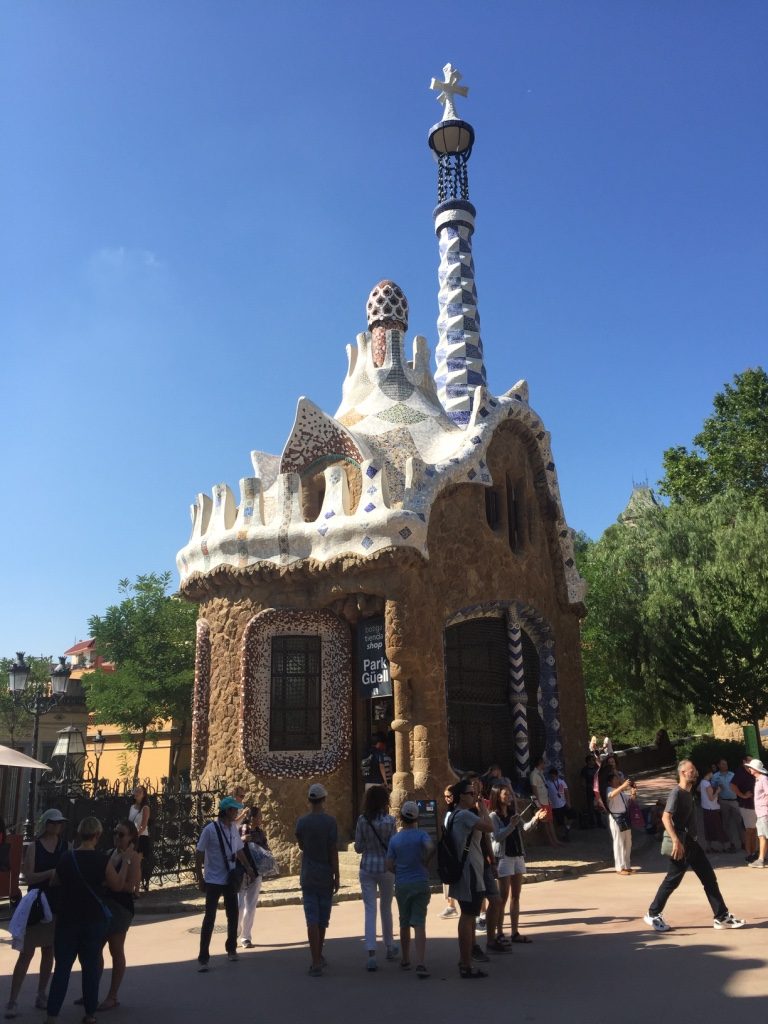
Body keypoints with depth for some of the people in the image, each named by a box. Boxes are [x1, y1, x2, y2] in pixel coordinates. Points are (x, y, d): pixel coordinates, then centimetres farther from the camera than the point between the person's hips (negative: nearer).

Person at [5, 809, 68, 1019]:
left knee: (49, 951, 11)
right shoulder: (34, 847, -6)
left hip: (58, 906, 3)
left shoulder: (65, 846, 3)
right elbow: (29, 876, -14)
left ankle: (41, 995, 22)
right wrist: (51, 872, -27)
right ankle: (12, 1001, 1)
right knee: (27, 952, -4)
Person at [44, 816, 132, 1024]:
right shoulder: (102, 860, -13)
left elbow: (55, 883, 13)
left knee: (62, 966, 8)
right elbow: (118, 886, -2)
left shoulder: (65, 858, -4)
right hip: (93, 920, -2)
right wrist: (125, 863, 8)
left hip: (67, 919, 2)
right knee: (91, 966, 9)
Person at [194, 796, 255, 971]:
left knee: (233, 915, 13)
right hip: (213, 881, -5)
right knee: (209, 918, -3)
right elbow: (198, 855, -10)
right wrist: (200, 879, -9)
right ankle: (203, 958, 5)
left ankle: (231, 949, 30)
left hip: (230, 880, 5)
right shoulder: (210, 830, -17)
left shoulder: (234, 829, 1)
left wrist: (249, 869, 7)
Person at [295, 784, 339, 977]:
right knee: (323, 920, 15)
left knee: (312, 920, 0)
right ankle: (319, 956, 29)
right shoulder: (330, 821, -10)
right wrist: (337, 877, -3)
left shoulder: (301, 822, -3)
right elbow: (333, 851, -10)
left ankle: (316, 962, -5)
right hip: (325, 877, -1)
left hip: (308, 877, 1)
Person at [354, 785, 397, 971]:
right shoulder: (389, 820, -10)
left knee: (370, 910, 2)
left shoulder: (362, 820, -5)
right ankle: (389, 947, 34)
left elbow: (358, 848, -1)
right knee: (386, 908, 17)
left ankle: (371, 954, -7)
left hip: (367, 868, 0)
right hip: (386, 868, 0)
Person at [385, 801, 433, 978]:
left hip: (402, 885, 2)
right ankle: (421, 964, -13)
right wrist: (424, 861, -9)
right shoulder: (421, 834, -7)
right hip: (421, 884, -2)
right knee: (419, 924, -3)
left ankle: (405, 960, 27)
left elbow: (389, 865, 0)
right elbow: (431, 847, -27)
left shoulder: (395, 839, 0)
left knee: (404, 924, 16)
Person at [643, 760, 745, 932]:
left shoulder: (688, 793, 13)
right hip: (681, 844, -9)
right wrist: (676, 841, -35)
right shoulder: (677, 793, -17)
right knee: (672, 880, -2)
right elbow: (666, 817, -27)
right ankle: (653, 914, 10)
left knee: (709, 878, 9)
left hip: (691, 842, 9)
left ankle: (722, 917, 15)